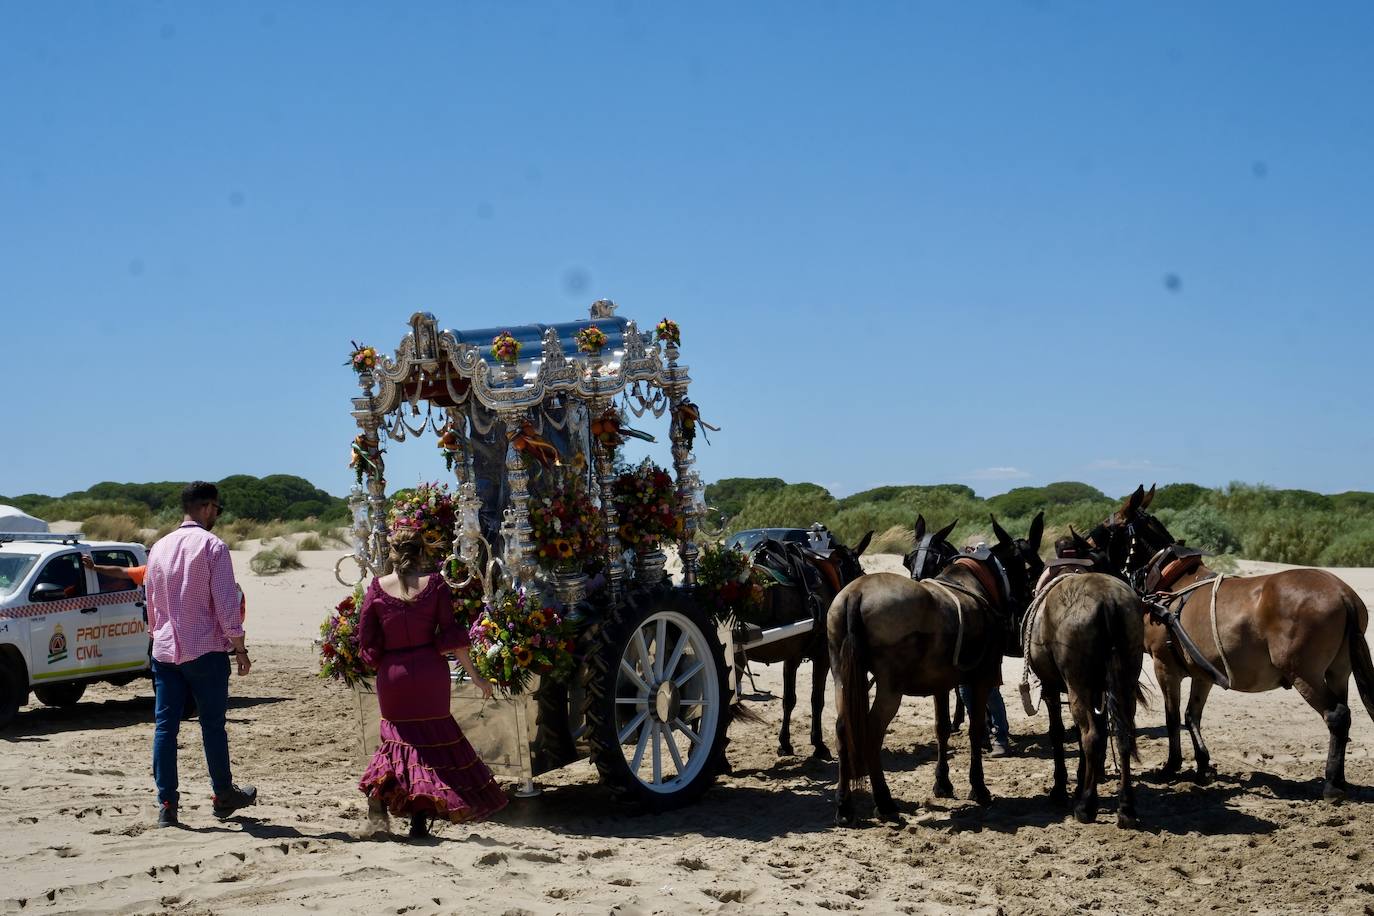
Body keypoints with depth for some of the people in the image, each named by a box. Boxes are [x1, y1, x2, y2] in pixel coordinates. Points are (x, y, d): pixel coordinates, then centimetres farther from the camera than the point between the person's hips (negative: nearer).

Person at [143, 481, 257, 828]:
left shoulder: (159, 547, 10)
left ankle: (166, 805, 2)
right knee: (213, 725, 6)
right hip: (205, 650, -5)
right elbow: (227, 604, -11)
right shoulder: (212, 546, -8)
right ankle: (224, 796, 18)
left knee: (165, 725, 3)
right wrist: (239, 649, -4)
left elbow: (151, 602, 18)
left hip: (164, 651, 5)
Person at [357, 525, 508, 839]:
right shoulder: (434, 584, -5)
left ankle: (381, 785, -9)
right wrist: (474, 675, -2)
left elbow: (367, 642, -1)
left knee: (401, 734, 19)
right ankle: (420, 818, 2)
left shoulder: (377, 589, -3)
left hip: (392, 675, 1)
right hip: (430, 672, -1)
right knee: (434, 735, 10)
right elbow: (451, 634, -7)